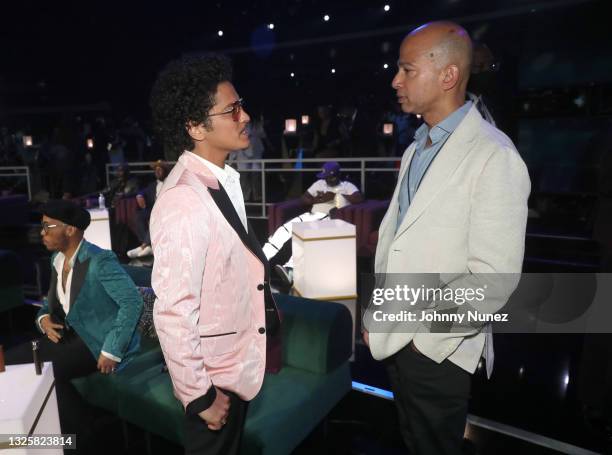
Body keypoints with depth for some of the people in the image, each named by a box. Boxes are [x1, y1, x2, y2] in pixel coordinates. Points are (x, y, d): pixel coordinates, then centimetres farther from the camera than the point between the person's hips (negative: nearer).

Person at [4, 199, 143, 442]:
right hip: (71, 334, 9)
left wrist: (112, 351, -27)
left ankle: (77, 439, 1)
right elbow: (54, 301, 19)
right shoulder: (57, 259, 7)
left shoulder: (99, 260, -20)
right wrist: (44, 318, -5)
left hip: (99, 340, -8)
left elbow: (132, 302, -27)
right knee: (12, 360, 1)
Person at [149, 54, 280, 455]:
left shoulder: (224, 180, -1)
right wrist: (199, 395, -18)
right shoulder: (184, 203, -28)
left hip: (238, 366, 8)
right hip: (213, 378, -7)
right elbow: (173, 313, -27)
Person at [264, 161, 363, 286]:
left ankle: (290, 269, -47)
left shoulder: (347, 186, 10)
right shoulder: (320, 183, 24)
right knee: (284, 230, -17)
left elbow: (359, 198, -9)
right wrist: (319, 199, -3)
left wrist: (336, 195, -7)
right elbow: (304, 199, 16)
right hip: (312, 215, 5)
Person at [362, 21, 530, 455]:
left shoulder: (494, 156, -17)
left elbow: (495, 277, -21)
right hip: (395, 338, 7)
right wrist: (376, 314, 7)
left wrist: (408, 321, -17)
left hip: (439, 348, -7)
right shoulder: (416, 149, 9)